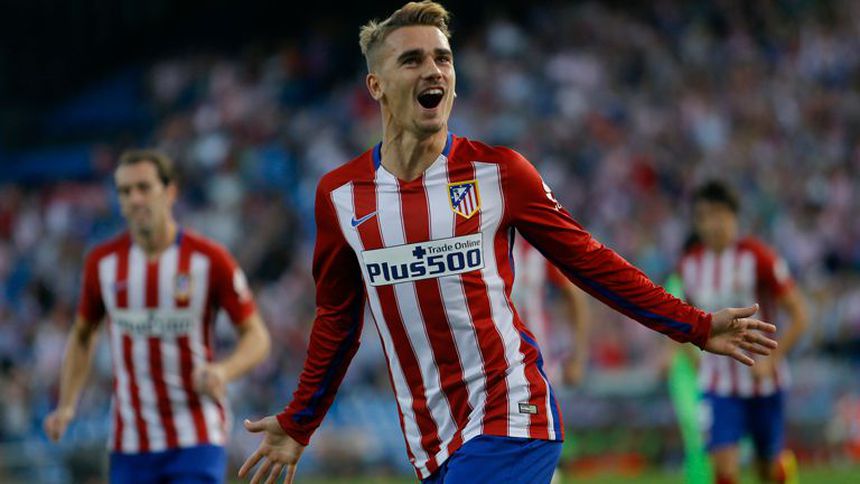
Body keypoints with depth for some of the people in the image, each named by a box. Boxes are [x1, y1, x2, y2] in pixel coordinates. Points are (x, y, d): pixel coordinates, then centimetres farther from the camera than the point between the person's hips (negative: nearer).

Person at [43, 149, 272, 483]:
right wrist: (66, 407, 5)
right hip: (129, 441, 3)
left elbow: (256, 336, -3)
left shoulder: (209, 259, -7)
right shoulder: (102, 262, 2)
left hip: (197, 442, -3)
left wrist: (224, 371, -24)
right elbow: (82, 335, 17)